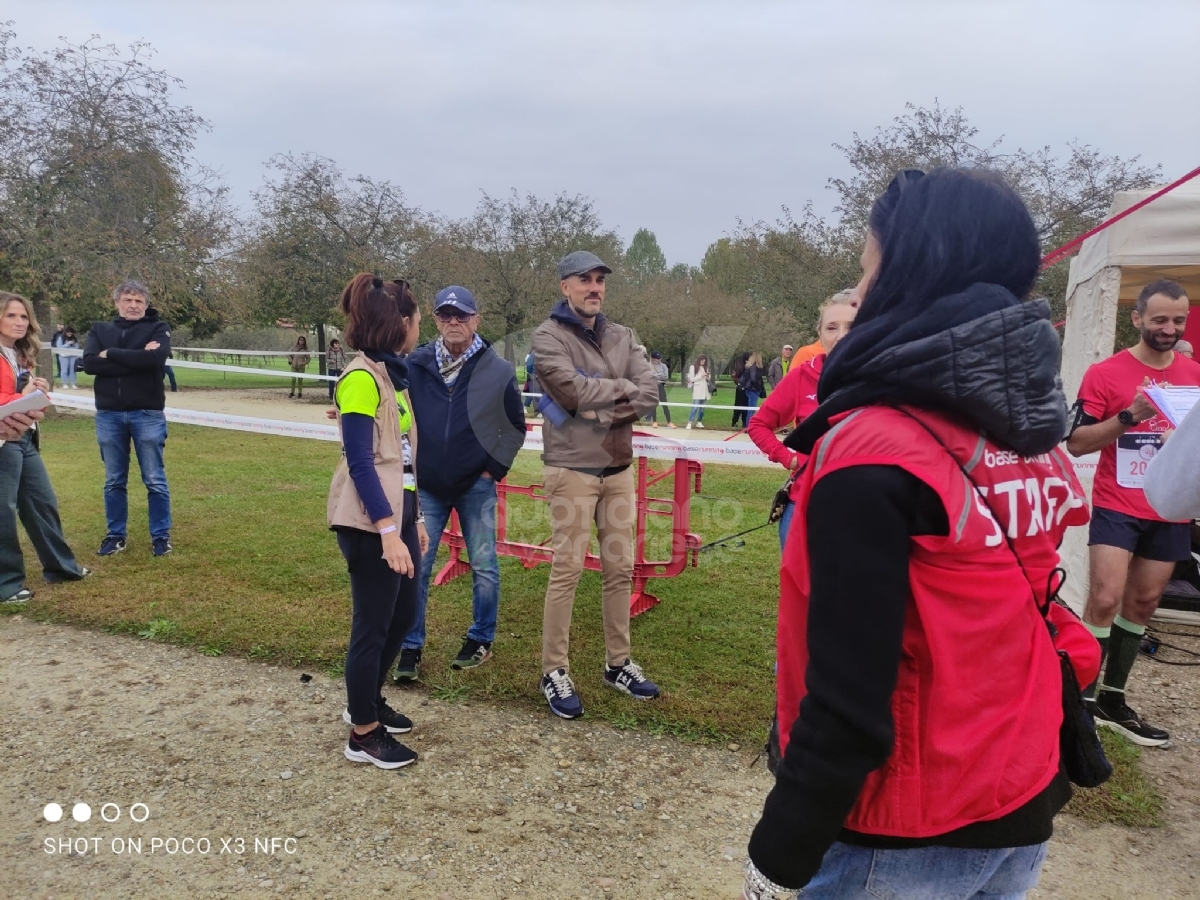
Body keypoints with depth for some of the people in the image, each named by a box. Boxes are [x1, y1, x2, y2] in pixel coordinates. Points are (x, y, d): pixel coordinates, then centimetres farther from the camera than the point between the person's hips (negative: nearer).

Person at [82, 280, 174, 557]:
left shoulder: (158, 329, 3)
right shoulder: (100, 330, 10)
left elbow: (156, 359, -18)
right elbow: (89, 363, -7)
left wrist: (111, 354, -10)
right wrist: (136, 360, -15)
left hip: (147, 414, -3)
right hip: (108, 415, 3)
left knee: (155, 480, 2)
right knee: (114, 481, 10)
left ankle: (161, 536, 11)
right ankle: (116, 535, 21)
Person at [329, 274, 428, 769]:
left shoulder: (392, 373, 11)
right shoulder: (361, 378, -16)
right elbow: (360, 463, -21)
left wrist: (414, 518, 17)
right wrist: (389, 532, -24)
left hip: (398, 512, 9)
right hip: (371, 522, -9)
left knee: (402, 614, 18)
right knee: (372, 625, 2)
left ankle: (368, 701, 39)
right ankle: (363, 734, 18)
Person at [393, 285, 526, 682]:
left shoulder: (499, 370, -6)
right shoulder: (415, 365, -5)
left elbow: (515, 426, 3)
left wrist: (495, 468, -2)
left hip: (476, 486, 0)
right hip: (426, 486, 1)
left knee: (484, 567, 7)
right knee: (416, 567, 2)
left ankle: (481, 640, 25)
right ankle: (410, 647, 14)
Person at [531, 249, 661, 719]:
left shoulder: (622, 337, 11)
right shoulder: (548, 335, -4)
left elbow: (649, 393, -2)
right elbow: (574, 391, -19)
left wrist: (604, 410, -16)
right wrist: (623, 388, -6)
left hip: (619, 469, 6)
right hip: (572, 471, -5)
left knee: (620, 568, 11)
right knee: (567, 570, -2)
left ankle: (618, 663, 24)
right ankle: (555, 672, 9)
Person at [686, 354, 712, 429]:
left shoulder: (705, 367, 18)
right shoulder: (693, 367, 0)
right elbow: (691, 379, -6)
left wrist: (708, 377, 0)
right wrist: (701, 376, -12)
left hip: (705, 389, 6)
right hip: (697, 389, -6)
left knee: (702, 407, 5)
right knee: (695, 406, -14)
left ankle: (699, 422, 13)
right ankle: (690, 423, -15)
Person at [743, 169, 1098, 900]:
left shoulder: (873, 454, -24)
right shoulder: (1036, 440, -1)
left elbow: (849, 703, -24)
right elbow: (1021, 618, 8)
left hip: (906, 840, -6)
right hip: (1027, 809, 7)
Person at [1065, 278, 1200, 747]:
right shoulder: (1105, 373, -7)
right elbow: (1076, 442, -9)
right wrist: (1128, 417, -22)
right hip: (1117, 507, -5)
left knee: (1143, 603, 10)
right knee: (1105, 599, -12)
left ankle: (1112, 700, 22)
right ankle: (1082, 699, 3)